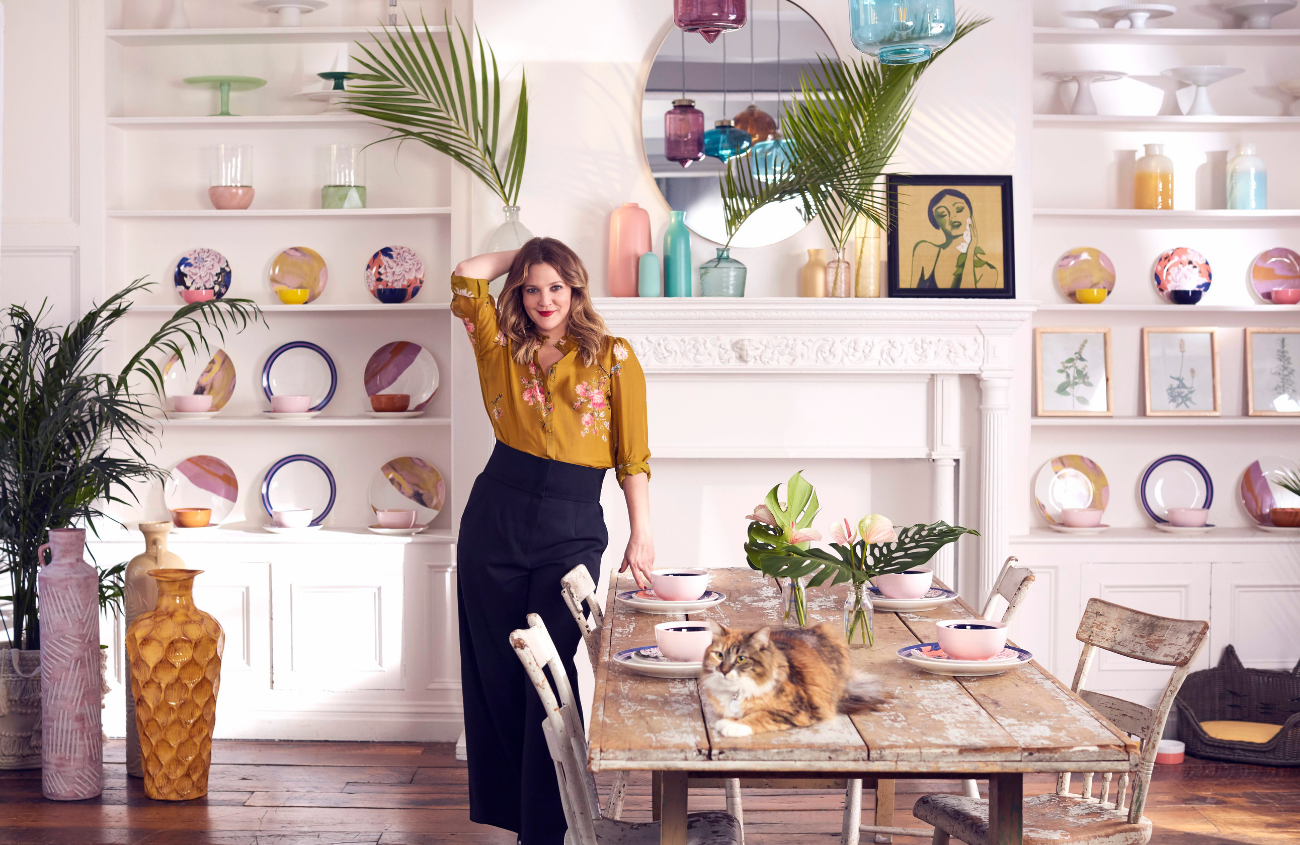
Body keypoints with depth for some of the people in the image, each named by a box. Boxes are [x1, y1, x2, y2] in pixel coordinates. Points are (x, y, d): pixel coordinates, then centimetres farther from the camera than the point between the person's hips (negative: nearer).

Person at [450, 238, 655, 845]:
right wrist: (524, 255, 15)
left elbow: (633, 454, 3)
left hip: (571, 528, -3)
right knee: (495, 669, 8)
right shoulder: (503, 350, 10)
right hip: (494, 520, 3)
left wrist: (642, 536, -1)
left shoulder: (612, 357, 3)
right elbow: (467, 275, 3)